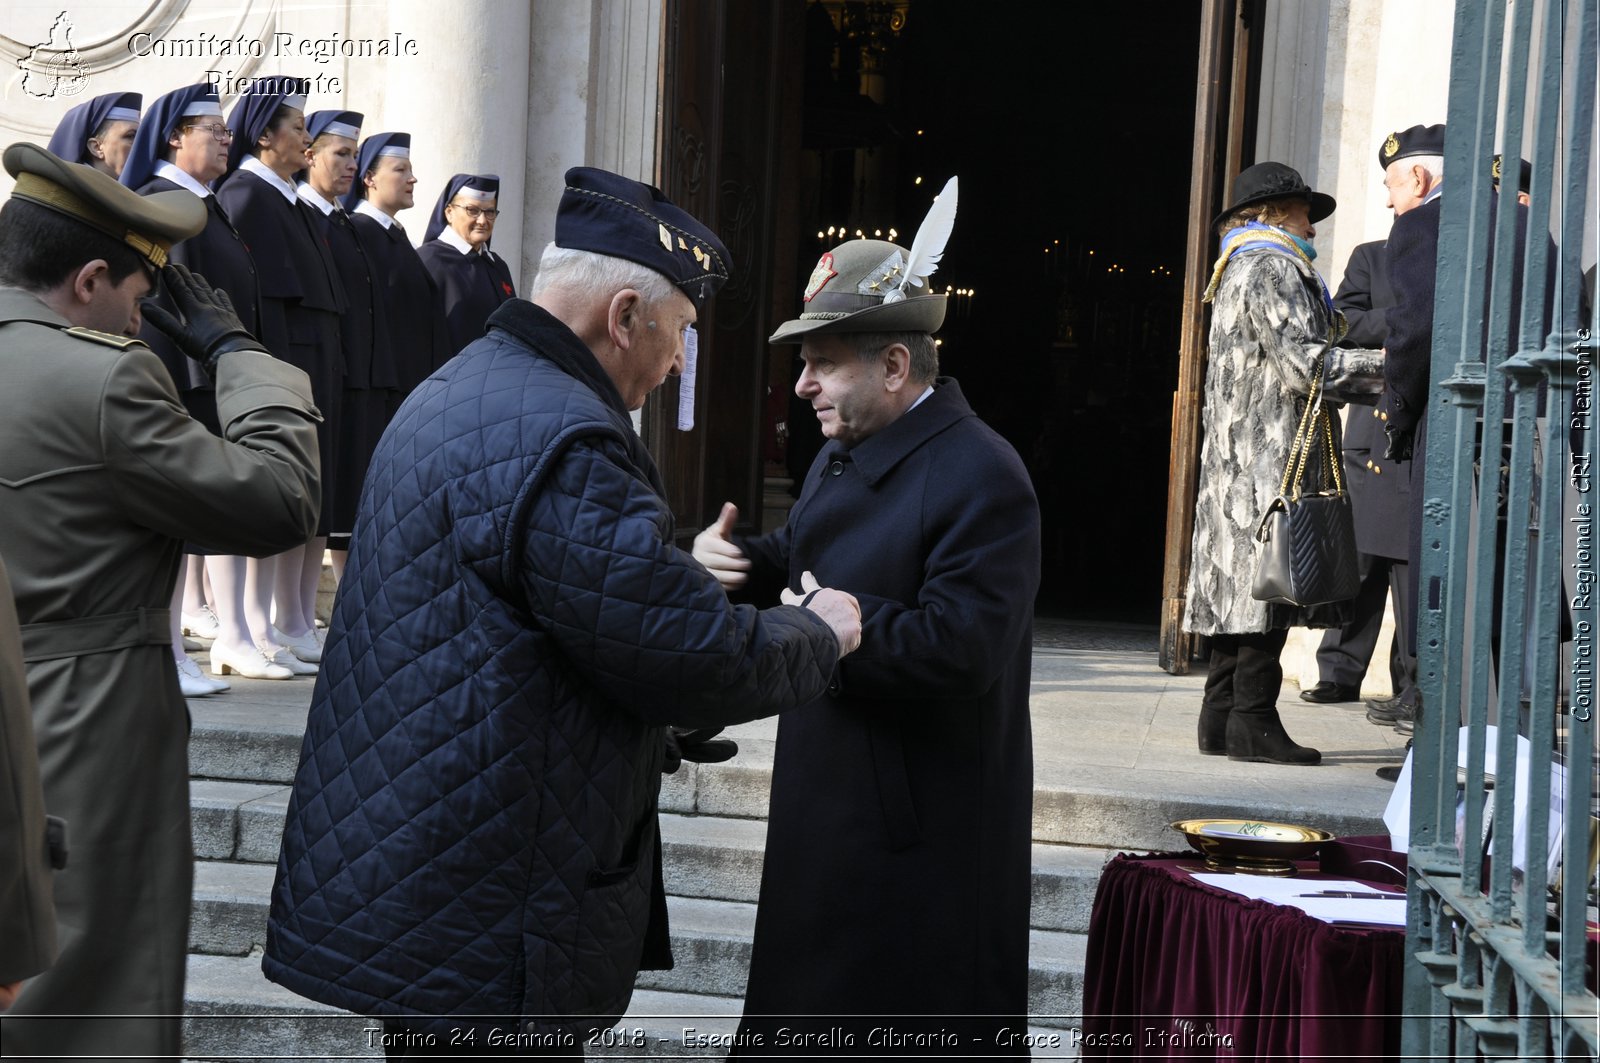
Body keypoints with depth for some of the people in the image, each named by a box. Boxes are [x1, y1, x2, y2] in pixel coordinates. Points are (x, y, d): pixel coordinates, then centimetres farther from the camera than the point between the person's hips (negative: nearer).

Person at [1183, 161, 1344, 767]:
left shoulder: (1239, 270, 24)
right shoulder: (1272, 268, -8)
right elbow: (1303, 362, -16)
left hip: (1235, 458, 10)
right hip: (1271, 454, -10)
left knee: (1240, 585, 8)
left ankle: (1222, 718, 8)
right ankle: (1253, 721, -12)